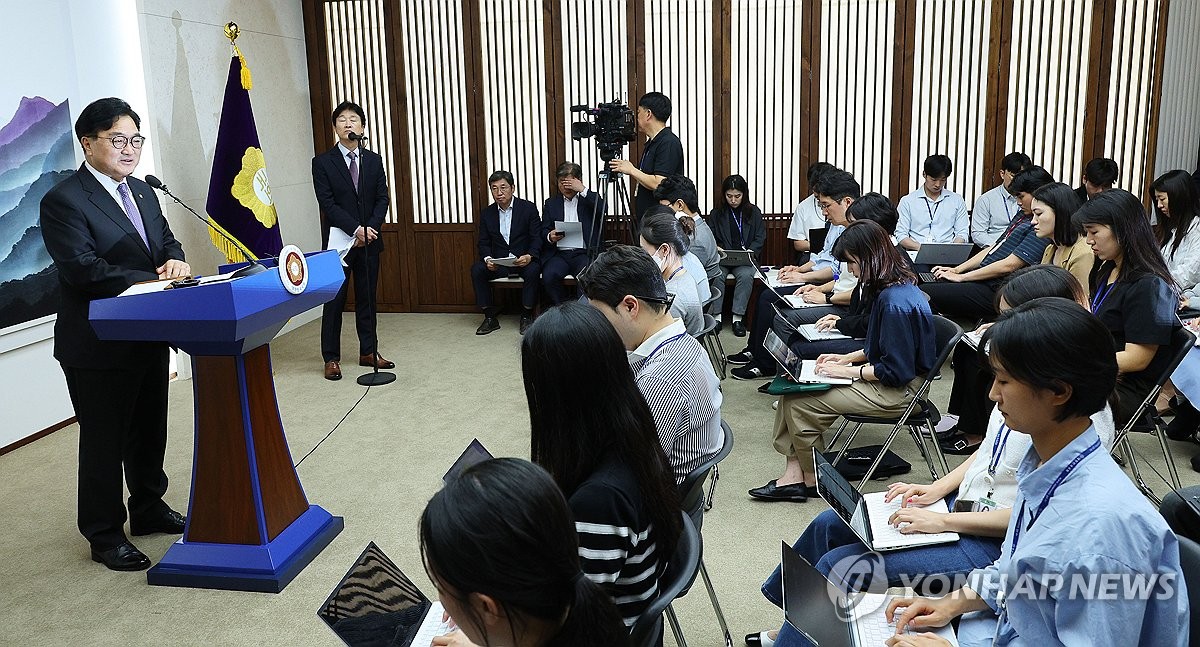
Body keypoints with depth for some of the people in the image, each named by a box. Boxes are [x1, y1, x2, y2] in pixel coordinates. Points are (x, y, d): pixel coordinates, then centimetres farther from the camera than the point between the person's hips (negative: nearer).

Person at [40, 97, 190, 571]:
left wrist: (174, 261, -10)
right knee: (104, 441, 4)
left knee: (150, 430, 20)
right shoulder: (63, 201, -15)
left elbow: (166, 240, 14)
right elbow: (84, 270, -23)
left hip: (149, 338, 8)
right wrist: (155, 280, -26)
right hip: (98, 348, -8)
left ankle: (149, 509, 37)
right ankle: (104, 535, 18)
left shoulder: (142, 192, 11)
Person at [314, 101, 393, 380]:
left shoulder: (374, 160, 8)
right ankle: (331, 358, 8)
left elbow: (382, 199, 4)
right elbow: (327, 203, -10)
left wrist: (371, 228, -11)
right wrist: (355, 229, -18)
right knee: (334, 301, 1)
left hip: (369, 241, 4)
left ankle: (369, 352, 19)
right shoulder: (323, 162, -3)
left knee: (367, 299, 10)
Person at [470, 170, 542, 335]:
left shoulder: (528, 208, -2)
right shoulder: (487, 213, 7)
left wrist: (529, 256, -26)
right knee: (476, 270, -23)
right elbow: (483, 243, 7)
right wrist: (487, 259, -16)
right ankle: (490, 317, -14)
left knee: (533, 270, -34)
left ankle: (527, 317, -17)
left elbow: (537, 238, -6)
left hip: (524, 260, -3)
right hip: (498, 262, 3)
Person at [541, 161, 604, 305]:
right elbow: (543, 231, 13)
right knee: (549, 276, -29)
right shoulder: (551, 203, 19)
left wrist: (582, 190, -10)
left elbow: (602, 210, -9)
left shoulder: (589, 199, 14)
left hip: (584, 253, -2)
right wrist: (549, 236, -11)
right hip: (559, 254, 2)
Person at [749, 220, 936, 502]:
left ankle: (812, 481, 7)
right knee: (793, 388, -1)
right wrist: (847, 358, 9)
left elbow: (897, 371, -24)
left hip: (898, 391, -11)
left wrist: (849, 371, -15)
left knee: (800, 403, -14)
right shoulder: (898, 287, 7)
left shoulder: (896, 303, -25)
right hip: (887, 376, 11)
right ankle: (794, 475, -4)